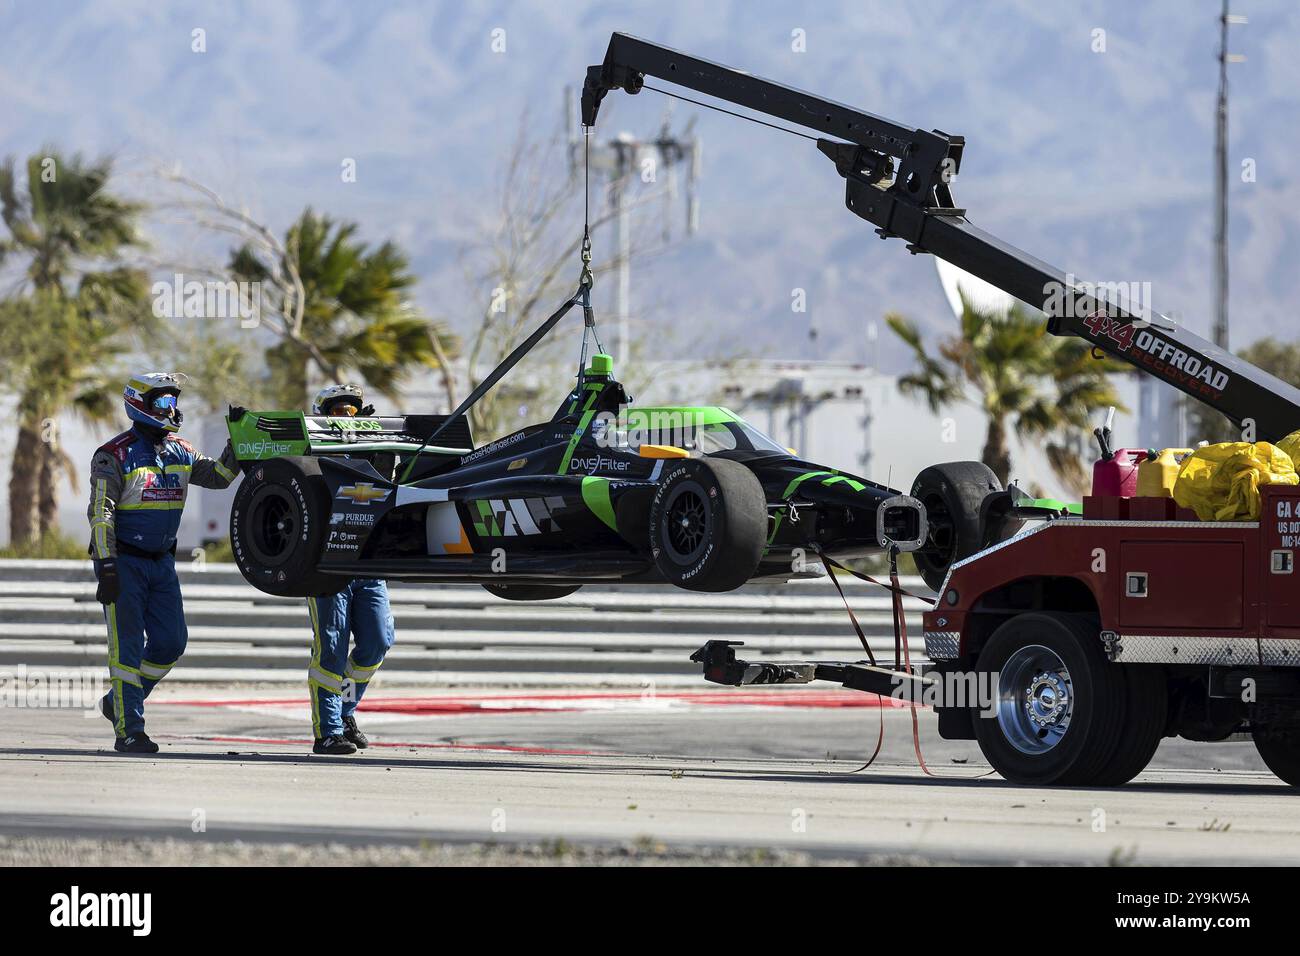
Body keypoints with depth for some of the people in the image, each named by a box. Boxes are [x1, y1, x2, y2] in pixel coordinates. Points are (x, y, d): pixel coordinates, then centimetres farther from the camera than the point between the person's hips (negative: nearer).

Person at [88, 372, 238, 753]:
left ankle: (118, 702, 22)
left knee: (171, 643, 4)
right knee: (128, 646, -7)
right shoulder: (115, 456, -12)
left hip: (161, 561, 7)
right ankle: (128, 731, -4)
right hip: (124, 560, -7)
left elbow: (217, 475, 10)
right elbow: (100, 514, -15)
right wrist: (107, 568, -21)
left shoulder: (178, 452, 9)